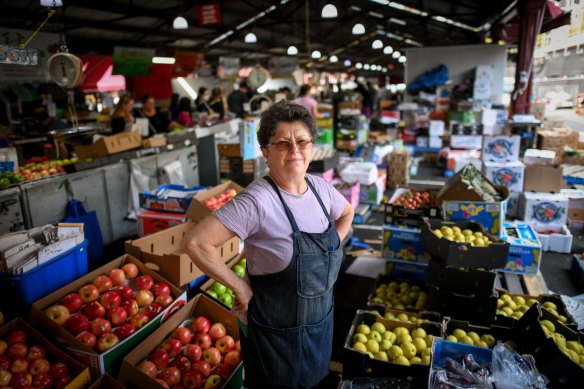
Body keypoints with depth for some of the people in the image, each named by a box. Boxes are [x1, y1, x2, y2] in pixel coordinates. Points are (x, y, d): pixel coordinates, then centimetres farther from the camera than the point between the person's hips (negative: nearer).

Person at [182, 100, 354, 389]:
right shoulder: (256, 201, -27)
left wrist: (331, 250, 3)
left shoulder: (320, 187, -6)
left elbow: (346, 213, 15)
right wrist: (239, 287, -22)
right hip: (277, 332, -6)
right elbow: (195, 242, -30)